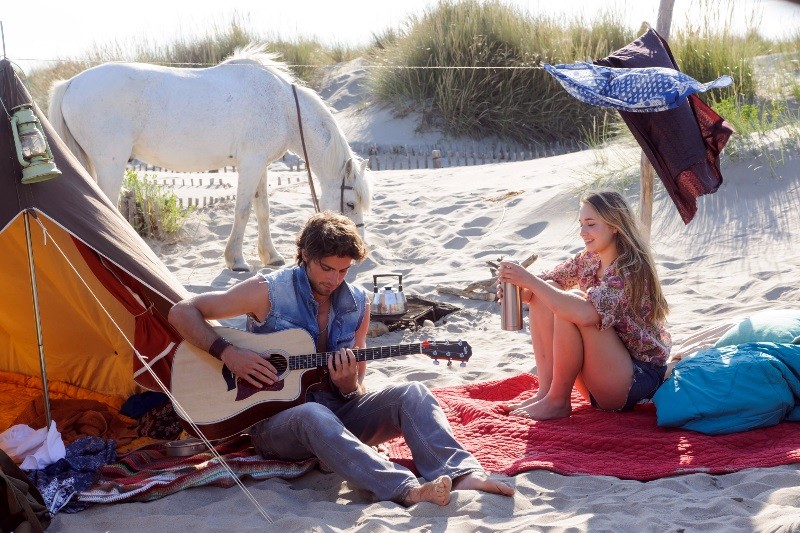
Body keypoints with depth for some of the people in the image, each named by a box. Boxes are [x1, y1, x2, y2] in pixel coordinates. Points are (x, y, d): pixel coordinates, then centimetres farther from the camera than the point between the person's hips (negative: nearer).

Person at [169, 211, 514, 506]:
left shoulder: (357, 304, 7)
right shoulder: (268, 292, -6)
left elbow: (355, 396, 12)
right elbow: (182, 313, -6)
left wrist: (348, 383, -13)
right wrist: (227, 353, -20)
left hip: (338, 414, 5)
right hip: (275, 419, -5)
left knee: (412, 394, -19)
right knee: (314, 415, -40)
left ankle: (461, 475, -42)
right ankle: (408, 490, -56)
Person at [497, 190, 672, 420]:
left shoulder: (630, 271, -21)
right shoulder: (588, 260, 4)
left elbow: (586, 314, -37)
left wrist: (530, 281, -34)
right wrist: (521, 286, -20)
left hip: (638, 380, -8)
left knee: (572, 301, -27)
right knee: (543, 295, -6)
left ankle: (557, 401, -16)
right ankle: (545, 391, -10)